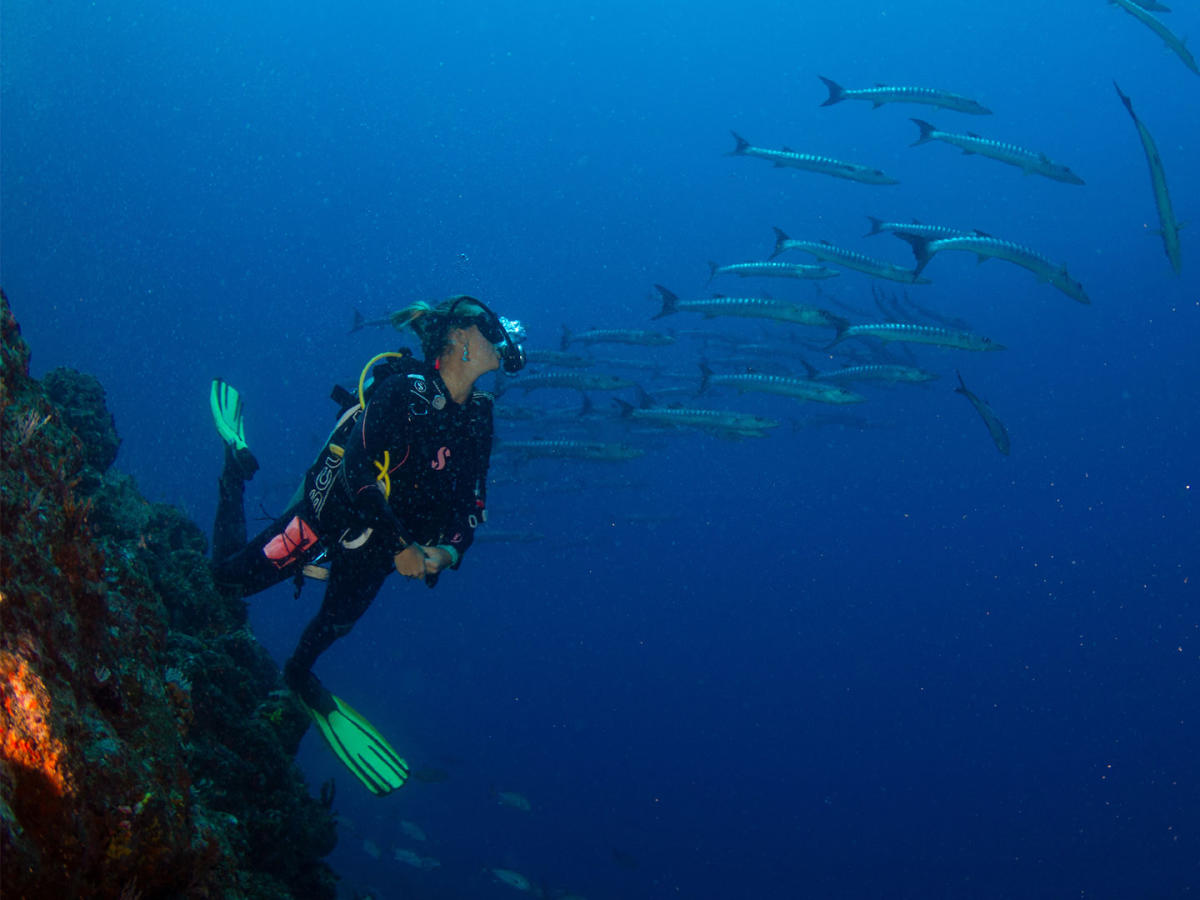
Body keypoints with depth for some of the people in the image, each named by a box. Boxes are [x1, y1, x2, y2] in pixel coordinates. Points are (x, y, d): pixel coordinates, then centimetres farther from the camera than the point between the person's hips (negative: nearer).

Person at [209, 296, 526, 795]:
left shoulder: (477, 422, -3)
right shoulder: (404, 391, -26)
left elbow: (470, 507, 4)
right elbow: (358, 473, -31)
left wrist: (448, 552, -15)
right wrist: (401, 547, -29)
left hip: (377, 548, 6)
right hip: (329, 520, -6)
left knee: (337, 622, 20)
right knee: (231, 573, 4)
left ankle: (299, 674, 52)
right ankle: (237, 464, 25)